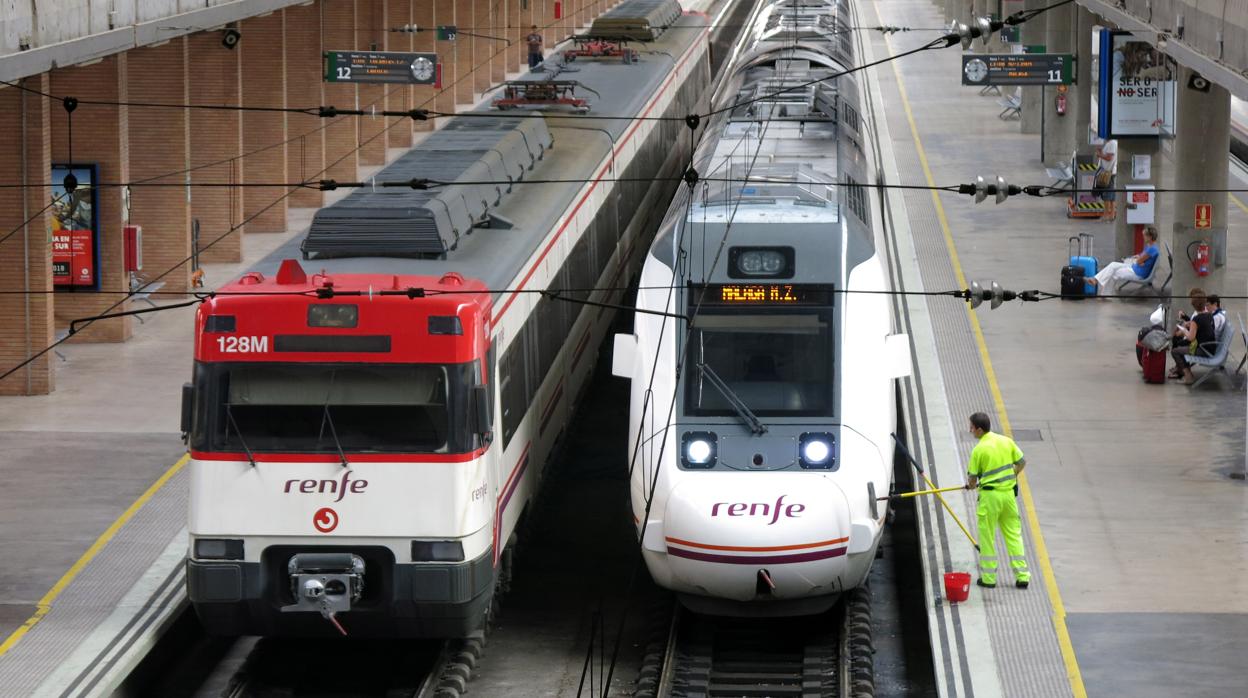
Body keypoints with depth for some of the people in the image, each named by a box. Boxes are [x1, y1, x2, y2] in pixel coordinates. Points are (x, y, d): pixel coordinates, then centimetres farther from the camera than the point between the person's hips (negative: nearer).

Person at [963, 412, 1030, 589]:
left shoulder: (979, 450, -13)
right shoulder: (1006, 441, 2)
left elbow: (972, 478, -7)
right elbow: (1022, 462, 10)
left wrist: (971, 485, 16)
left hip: (989, 495, -5)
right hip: (1008, 493, 5)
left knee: (987, 537, 7)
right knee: (1014, 534, 11)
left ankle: (988, 578, 12)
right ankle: (1022, 576, 10)